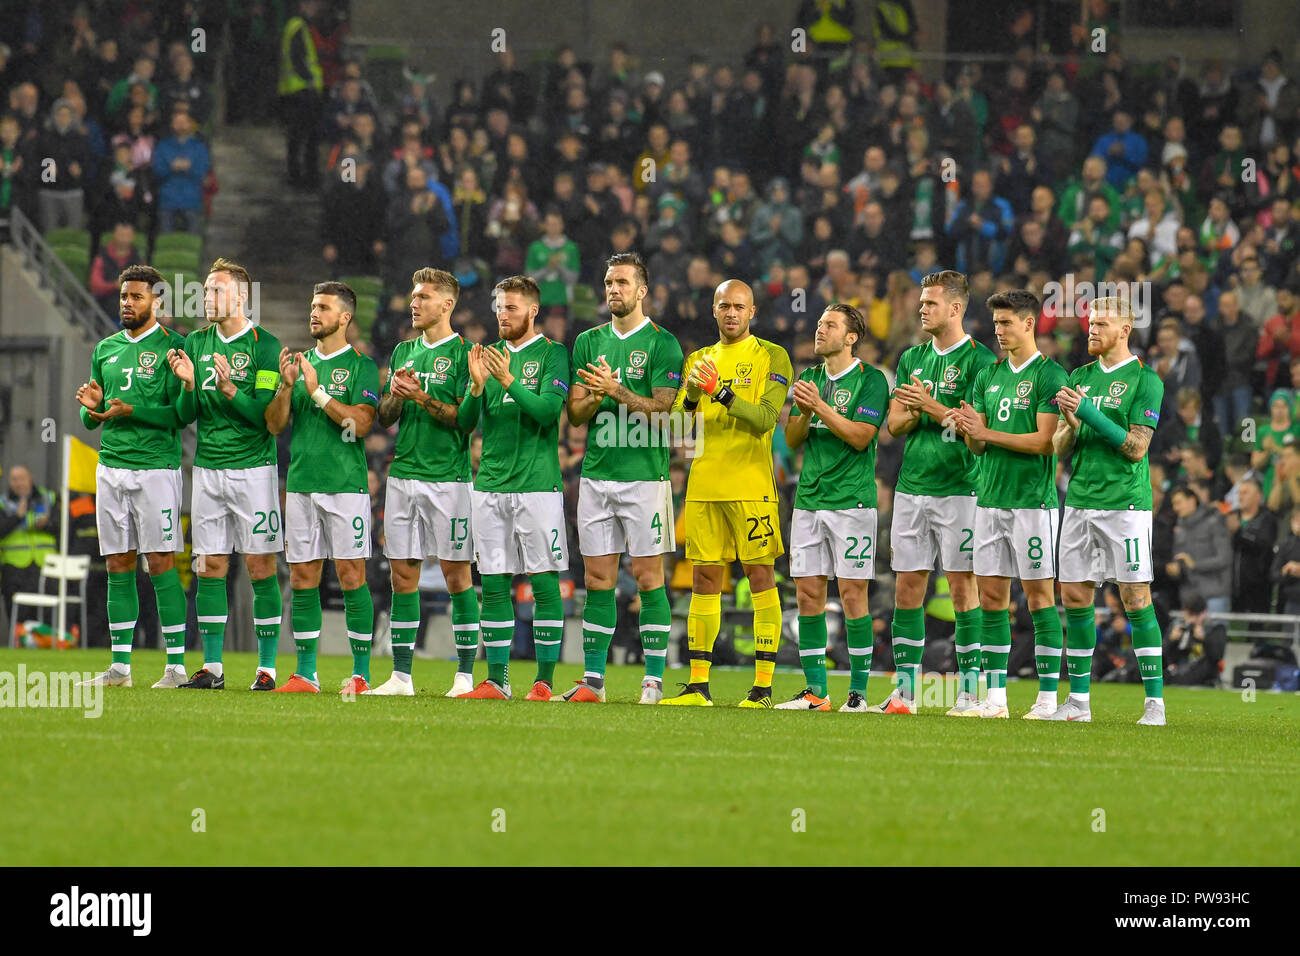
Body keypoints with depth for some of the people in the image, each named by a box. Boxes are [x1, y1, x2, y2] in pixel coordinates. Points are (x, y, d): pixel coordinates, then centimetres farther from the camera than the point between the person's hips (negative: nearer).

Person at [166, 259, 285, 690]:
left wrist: (228, 388, -25)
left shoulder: (264, 345, -5)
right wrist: (189, 384, -10)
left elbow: (264, 413, -11)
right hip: (208, 469, 5)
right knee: (210, 567, 4)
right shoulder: (196, 344, 11)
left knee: (260, 566, -3)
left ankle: (267, 667, 1)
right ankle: (211, 666, 8)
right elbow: (185, 415, 9)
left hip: (253, 468, -5)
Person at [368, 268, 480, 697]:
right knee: (403, 573, 5)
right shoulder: (403, 352, 16)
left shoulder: (463, 353, -4)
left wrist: (421, 397, -17)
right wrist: (395, 397, -5)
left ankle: (465, 675, 1)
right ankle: (401, 676, 8)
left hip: (447, 476, -6)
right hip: (403, 474, 6)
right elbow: (384, 417, 16)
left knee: (456, 573, -3)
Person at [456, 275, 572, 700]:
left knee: (544, 582, -3)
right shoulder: (489, 355, 13)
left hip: (537, 485, -5)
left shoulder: (552, 354, -1)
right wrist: (477, 386, -11)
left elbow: (548, 411, -14)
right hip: (489, 485, 5)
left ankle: (545, 680, -1)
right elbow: (465, 421, 7)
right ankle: (495, 679, 8)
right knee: (493, 585, 4)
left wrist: (509, 381, -23)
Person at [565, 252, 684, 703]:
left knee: (648, 576, -4)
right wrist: (593, 398, -11)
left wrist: (616, 390, -20)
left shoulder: (661, 343, -1)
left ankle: (654, 680, -1)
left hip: (644, 474, -5)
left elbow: (663, 408, -9)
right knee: (598, 578, 5)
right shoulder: (589, 341, 14)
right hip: (596, 474, 5)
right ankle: (592, 679, 8)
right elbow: (575, 414, 11)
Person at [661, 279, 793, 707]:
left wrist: (721, 392, -22)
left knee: (761, 576, -4)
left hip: (751, 484, -5)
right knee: (704, 579, 5)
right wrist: (691, 396, -11)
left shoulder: (771, 358, 1)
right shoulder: (699, 359, 16)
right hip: (703, 486, 5)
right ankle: (698, 685, 9)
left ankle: (763, 685, -4)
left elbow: (765, 419, -12)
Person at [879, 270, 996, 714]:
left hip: (958, 489, -6)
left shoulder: (978, 360, -5)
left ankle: (970, 690, 0)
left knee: (963, 586, -4)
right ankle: (904, 690, 9)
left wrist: (930, 406, -15)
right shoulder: (912, 358, 15)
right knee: (907, 587, 5)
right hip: (912, 487, 6)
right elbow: (895, 423, 12)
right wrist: (914, 412, -9)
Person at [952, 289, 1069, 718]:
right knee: (991, 595, 4)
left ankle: (1048, 698, -2)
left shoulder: (1050, 375, -6)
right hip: (990, 499, 7)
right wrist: (967, 430, -9)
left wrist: (986, 433, -14)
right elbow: (978, 445, 14)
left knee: (1039, 594, -4)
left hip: (1032, 500, -7)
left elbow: (1045, 441, -13)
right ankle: (995, 697, 8)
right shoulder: (988, 376, 15)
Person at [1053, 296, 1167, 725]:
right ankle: (1079, 699, 12)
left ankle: (1155, 701, -4)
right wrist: (1071, 425, -9)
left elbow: (1136, 447, -11)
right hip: (1080, 501, 6)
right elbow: (1059, 448, 13)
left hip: (1125, 501, -6)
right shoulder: (1080, 377, 14)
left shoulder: (1145, 380, -4)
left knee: (1136, 598, -7)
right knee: (1074, 597, 4)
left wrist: (1091, 414, -16)